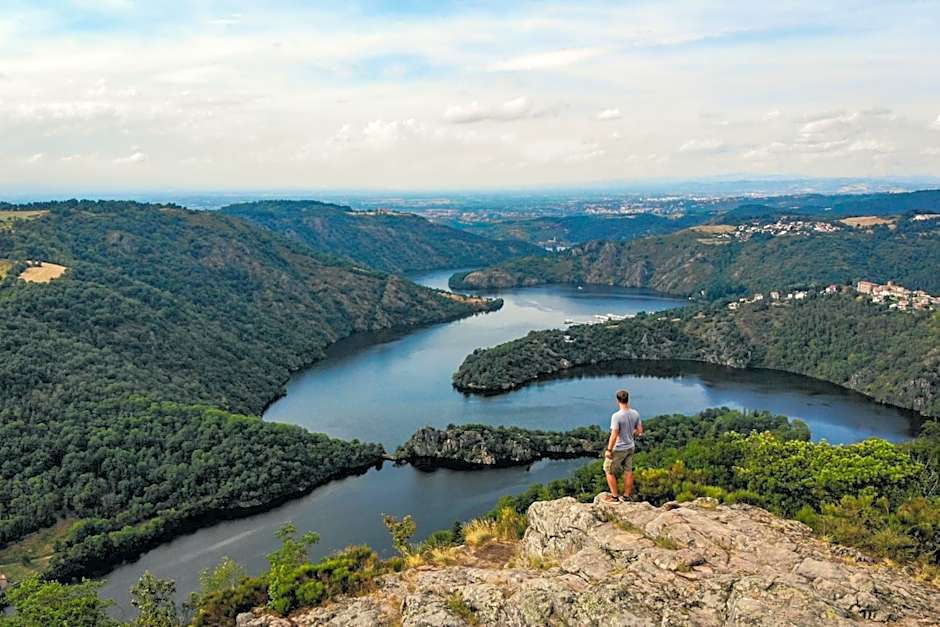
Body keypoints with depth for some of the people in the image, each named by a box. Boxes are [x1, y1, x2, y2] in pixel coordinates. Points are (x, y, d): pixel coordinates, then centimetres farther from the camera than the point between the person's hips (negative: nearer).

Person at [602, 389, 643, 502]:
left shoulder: (616, 416, -26)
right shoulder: (635, 413, -6)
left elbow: (614, 435, -24)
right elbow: (640, 431, 3)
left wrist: (609, 450, -14)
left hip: (618, 449, -6)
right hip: (630, 447, 6)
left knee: (609, 471, 11)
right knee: (628, 471, 18)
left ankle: (615, 496, 17)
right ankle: (627, 495, 28)